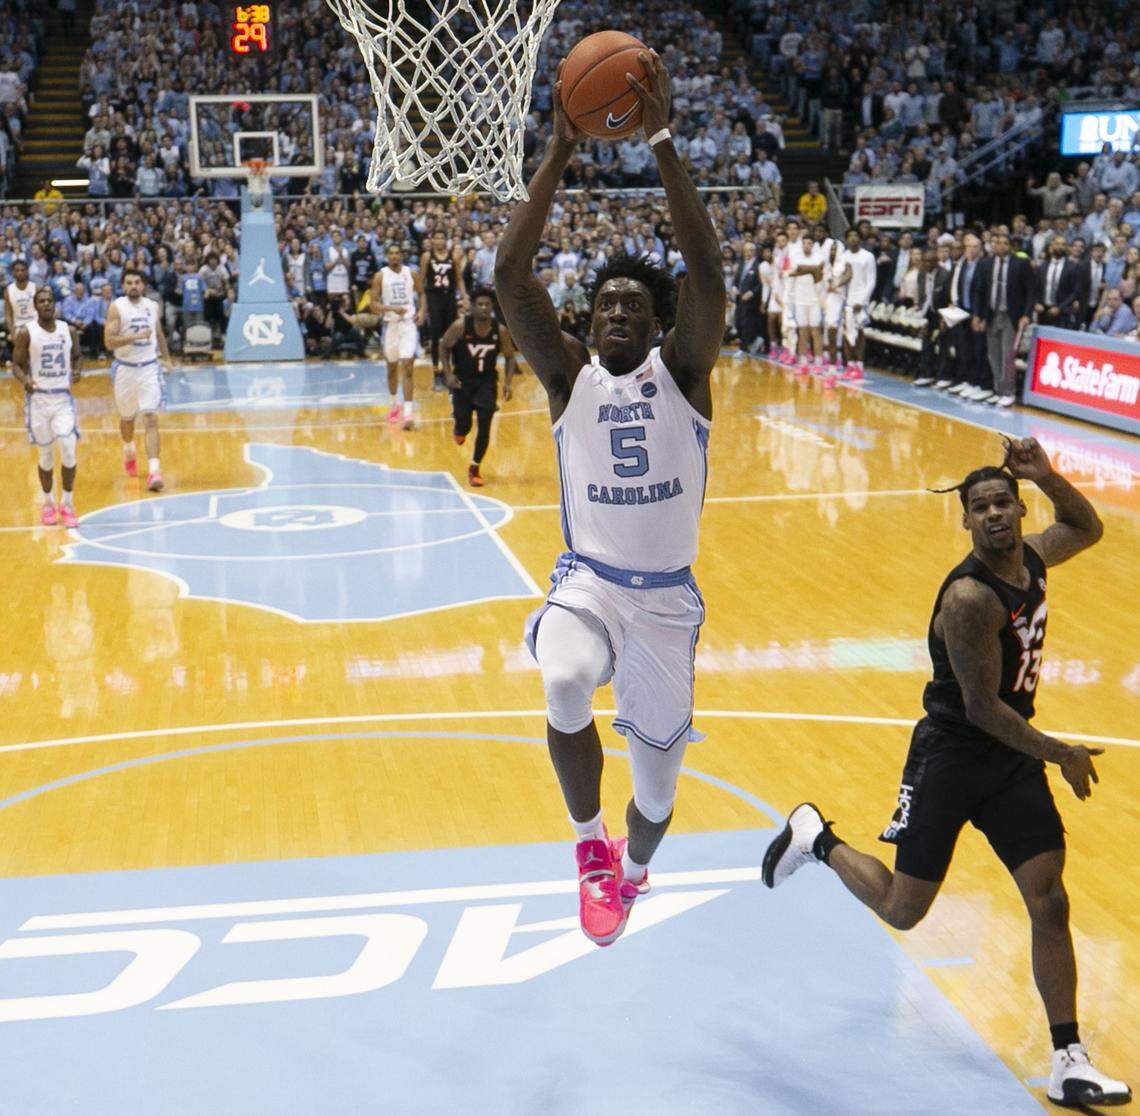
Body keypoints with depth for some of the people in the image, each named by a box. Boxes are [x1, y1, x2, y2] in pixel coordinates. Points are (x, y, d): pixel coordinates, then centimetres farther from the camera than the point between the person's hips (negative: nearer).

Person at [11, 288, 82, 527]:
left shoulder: (69, 330, 2)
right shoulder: (26, 333, -6)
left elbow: (76, 356, 16)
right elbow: (17, 364, -2)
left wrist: (77, 371, -6)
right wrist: (25, 380, -23)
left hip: (63, 397, 1)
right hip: (38, 398, -1)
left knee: (68, 450, -10)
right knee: (46, 455, 6)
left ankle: (67, 503, 5)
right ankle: (48, 503, 25)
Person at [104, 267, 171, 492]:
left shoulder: (152, 306, 3)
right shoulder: (117, 307, -9)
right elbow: (109, 341, -18)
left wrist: (166, 357, 27)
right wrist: (136, 336, -29)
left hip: (149, 368, 1)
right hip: (125, 369, -1)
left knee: (151, 418, -11)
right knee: (127, 417, 18)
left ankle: (154, 471, -18)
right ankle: (128, 451, 48)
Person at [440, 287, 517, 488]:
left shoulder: (501, 331, -13)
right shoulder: (460, 326, -18)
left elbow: (510, 357, 0)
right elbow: (444, 347, -3)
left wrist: (507, 382, -11)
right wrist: (448, 374, -12)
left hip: (487, 381, 1)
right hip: (462, 380, -1)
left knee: (484, 425, -8)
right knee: (463, 425, 0)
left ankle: (474, 468, 10)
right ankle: (460, 430, 42)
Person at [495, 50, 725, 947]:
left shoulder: (683, 370, -2)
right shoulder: (570, 374, 0)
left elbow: (708, 271, -19)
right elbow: (510, 278, -13)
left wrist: (661, 141, -25)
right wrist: (561, 152, -19)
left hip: (667, 597, 1)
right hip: (587, 581, 0)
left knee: (656, 790, 11)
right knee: (566, 688, -36)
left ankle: (630, 872, 48)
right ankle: (590, 844, -7)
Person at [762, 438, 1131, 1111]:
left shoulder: (1030, 557, 0)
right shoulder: (970, 596, -25)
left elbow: (1086, 528, 22)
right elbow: (982, 707, -24)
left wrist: (1046, 475, 3)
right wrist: (1059, 754, -17)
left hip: (1013, 759, 7)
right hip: (950, 760, -6)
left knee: (1051, 905, 1)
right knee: (901, 909, 5)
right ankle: (816, 838, 32)